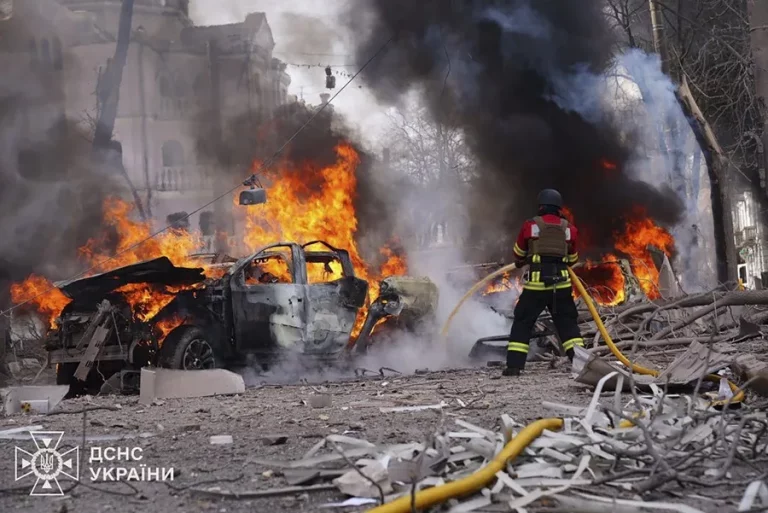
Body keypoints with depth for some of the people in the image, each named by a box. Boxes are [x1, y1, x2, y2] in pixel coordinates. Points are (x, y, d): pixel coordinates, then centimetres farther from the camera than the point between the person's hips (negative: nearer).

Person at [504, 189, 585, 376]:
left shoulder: (530, 226, -2)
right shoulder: (570, 229, 5)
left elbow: (518, 254, 13)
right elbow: (573, 259, 18)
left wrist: (521, 262, 36)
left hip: (536, 283, -2)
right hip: (561, 283, 2)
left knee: (522, 323, 7)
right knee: (568, 324, 13)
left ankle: (514, 365, 2)